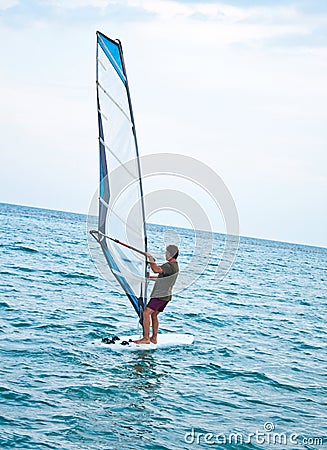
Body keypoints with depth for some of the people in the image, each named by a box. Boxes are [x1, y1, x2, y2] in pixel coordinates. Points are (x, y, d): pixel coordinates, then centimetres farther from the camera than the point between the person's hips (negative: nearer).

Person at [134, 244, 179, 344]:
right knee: (154, 315, 18)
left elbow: (156, 270, -36)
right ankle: (154, 338, 21)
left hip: (160, 296, -11)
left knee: (146, 313, -13)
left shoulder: (169, 266, -20)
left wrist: (151, 259, -22)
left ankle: (146, 338, -14)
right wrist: (151, 277, 32)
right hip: (166, 296, 11)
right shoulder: (175, 266, 14)